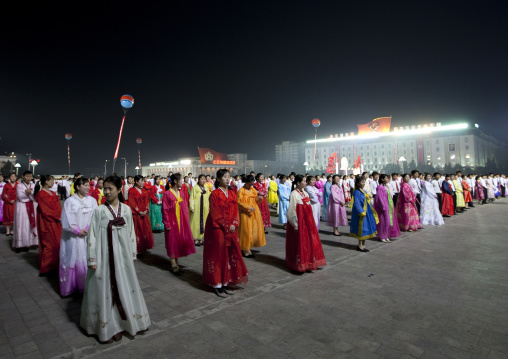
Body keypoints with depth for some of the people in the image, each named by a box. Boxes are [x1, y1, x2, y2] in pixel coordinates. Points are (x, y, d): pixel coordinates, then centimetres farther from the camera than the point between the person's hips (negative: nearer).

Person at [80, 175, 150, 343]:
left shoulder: (126, 209, 2)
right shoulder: (99, 210, -5)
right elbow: (92, 236, -5)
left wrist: (133, 254, 9)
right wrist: (92, 259, -6)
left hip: (122, 255, 3)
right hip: (104, 256, -2)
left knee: (124, 287, 11)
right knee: (105, 289, 6)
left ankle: (120, 323, 30)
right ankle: (107, 327, 22)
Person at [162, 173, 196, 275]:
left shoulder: (182, 192, 6)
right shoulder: (167, 194, -11)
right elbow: (165, 210, -11)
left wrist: (186, 221, 7)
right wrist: (167, 224, -13)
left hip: (182, 221, 6)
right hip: (172, 222, -6)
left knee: (180, 241, 11)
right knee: (172, 242, 3)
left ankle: (176, 263, 24)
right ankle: (173, 266, 12)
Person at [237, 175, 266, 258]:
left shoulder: (253, 189, 9)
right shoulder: (241, 191, -9)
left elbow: (256, 200, 16)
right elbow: (239, 202, -16)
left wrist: (259, 198, -7)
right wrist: (248, 207, -25)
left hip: (254, 213, 7)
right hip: (245, 213, -7)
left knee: (254, 229, 8)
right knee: (246, 230, -3)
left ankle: (248, 248, 20)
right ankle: (245, 250, 7)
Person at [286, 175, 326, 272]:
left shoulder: (305, 193, 10)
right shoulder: (294, 194, -14)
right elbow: (291, 211, -16)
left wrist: (311, 222, 13)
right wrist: (295, 225, -15)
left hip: (307, 222, 8)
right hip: (299, 223, -8)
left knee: (310, 242, 12)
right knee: (299, 243, 2)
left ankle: (308, 262, 25)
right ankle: (299, 264, 17)